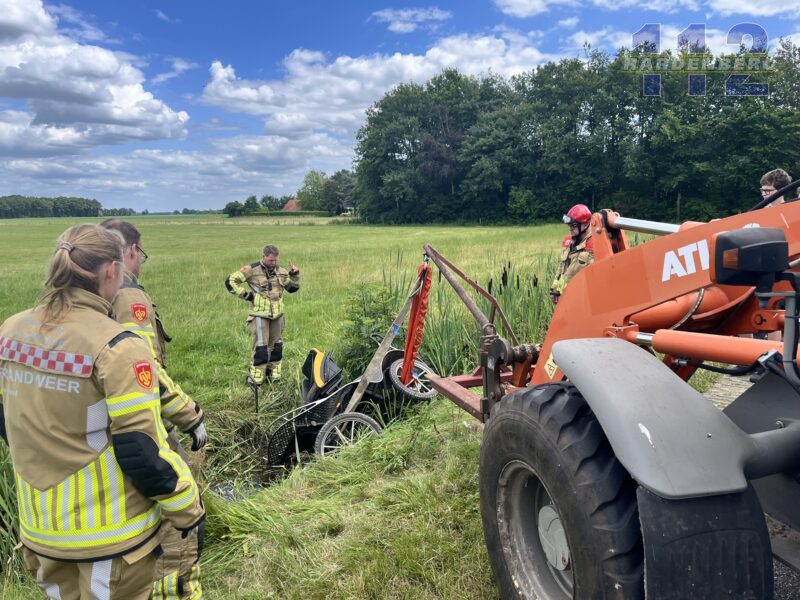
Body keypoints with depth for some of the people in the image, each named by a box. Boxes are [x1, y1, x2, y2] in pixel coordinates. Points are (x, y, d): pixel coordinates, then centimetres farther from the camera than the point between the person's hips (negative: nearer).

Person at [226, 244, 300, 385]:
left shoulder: (281, 271, 8)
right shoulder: (252, 270, -9)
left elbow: (292, 288, 18)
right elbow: (230, 281, -6)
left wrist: (295, 275, 0)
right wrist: (246, 295, -9)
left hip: (277, 315, 6)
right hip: (260, 315, -6)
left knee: (276, 346, 12)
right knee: (261, 347, -8)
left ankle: (273, 374, 25)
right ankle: (255, 378, 2)